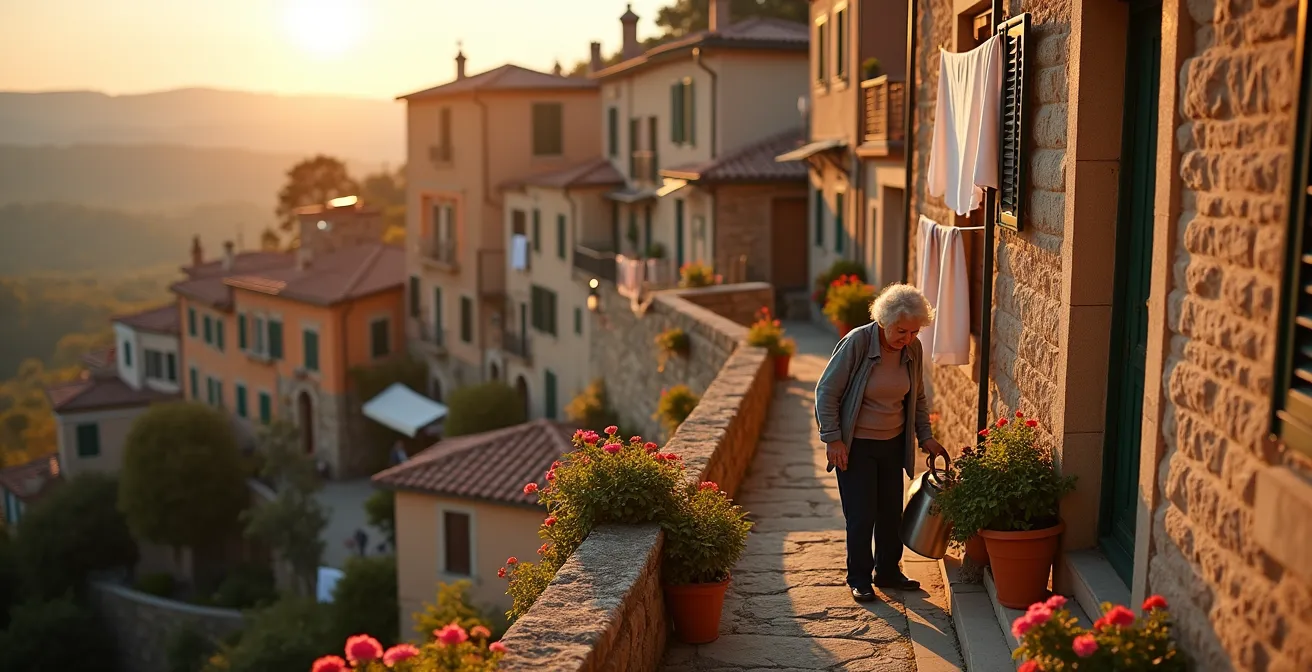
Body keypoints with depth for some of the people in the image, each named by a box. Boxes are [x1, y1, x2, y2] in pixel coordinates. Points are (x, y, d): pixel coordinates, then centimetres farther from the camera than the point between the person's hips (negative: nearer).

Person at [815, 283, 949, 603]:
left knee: (891, 511, 12)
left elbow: (917, 398, 13)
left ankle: (888, 571, 29)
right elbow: (826, 391, -15)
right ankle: (859, 579, 14)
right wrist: (832, 439, -17)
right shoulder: (857, 342, -20)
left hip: (893, 444, 5)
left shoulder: (913, 349, -3)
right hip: (856, 445, -5)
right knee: (862, 514, -2)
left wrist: (925, 437, 7)